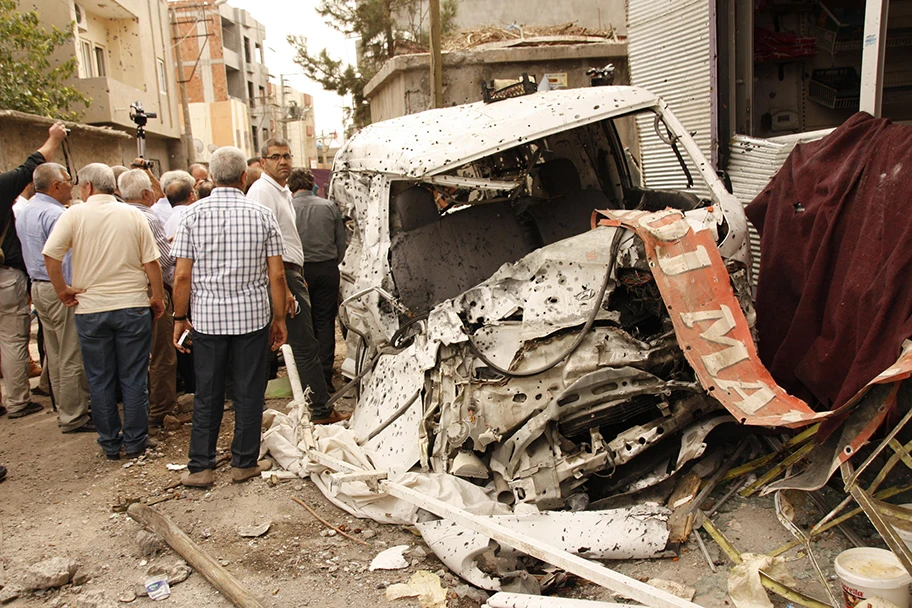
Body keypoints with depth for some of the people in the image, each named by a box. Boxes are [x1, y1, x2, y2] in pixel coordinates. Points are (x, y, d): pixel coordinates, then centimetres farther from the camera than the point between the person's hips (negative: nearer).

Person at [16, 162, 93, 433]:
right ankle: (73, 417, 5)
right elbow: (68, 259, -21)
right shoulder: (56, 215, -18)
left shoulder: (24, 211, 14)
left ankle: (64, 410, 26)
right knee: (72, 357, -2)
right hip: (61, 290, -10)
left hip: (38, 286, 10)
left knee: (55, 356, 16)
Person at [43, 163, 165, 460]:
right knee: (134, 377, 8)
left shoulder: (75, 214, -4)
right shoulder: (133, 215, 0)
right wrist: (158, 298, 6)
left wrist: (62, 289, -1)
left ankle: (110, 443, 20)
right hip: (133, 305, 0)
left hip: (90, 308, 0)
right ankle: (135, 441, 15)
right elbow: (151, 262, -3)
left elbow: (50, 254, -14)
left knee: (100, 379, 12)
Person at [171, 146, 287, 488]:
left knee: (207, 395, 11)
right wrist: (279, 318, 5)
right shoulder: (262, 215, -3)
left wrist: (180, 318, 6)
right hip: (253, 317, 0)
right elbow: (276, 274, -4)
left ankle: (200, 467, 19)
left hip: (207, 317, 1)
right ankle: (243, 464, 20)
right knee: (248, 394, 10)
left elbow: (182, 275, -5)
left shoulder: (193, 215, -3)